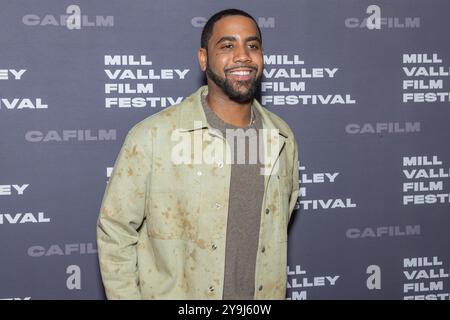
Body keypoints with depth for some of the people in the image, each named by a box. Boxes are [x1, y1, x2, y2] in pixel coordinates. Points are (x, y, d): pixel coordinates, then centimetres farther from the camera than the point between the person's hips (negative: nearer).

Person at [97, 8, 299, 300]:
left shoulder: (282, 138, -2)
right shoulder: (152, 136, -19)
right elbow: (115, 233, -11)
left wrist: (274, 290, 13)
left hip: (263, 294, 4)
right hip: (172, 293, -4)